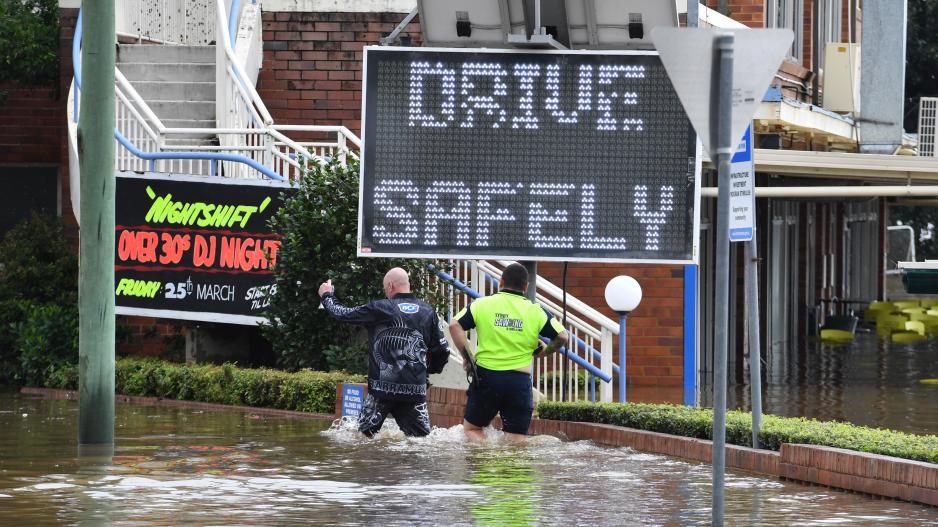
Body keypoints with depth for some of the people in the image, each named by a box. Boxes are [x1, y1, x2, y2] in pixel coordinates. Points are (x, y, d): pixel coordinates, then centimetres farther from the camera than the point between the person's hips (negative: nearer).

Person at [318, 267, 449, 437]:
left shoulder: (380, 309, -3)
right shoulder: (428, 312, 6)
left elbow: (343, 314, 7)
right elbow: (442, 350, 9)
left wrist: (327, 296, 27)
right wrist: (429, 369, 28)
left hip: (383, 388, -2)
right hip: (416, 390, 2)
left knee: (364, 436, 9)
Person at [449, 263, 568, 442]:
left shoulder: (482, 304, 0)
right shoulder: (535, 311, 1)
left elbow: (455, 326, -8)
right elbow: (562, 336, -2)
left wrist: (467, 356, -1)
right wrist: (541, 352, 15)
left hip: (486, 376, 0)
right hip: (519, 381, 0)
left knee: (472, 428, 15)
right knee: (516, 441, 4)